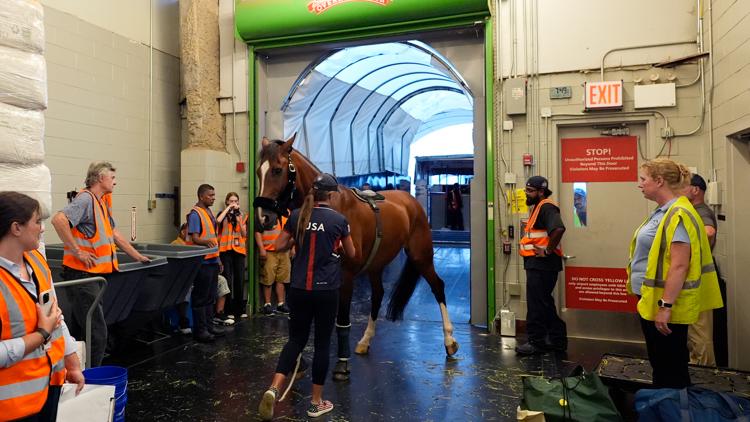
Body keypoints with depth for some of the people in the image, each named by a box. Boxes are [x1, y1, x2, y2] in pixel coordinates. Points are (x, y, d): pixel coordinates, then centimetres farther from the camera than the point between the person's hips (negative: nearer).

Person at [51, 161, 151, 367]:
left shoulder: (103, 202, 17)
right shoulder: (86, 199, -13)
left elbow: (114, 234, 24)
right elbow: (59, 220, -28)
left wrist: (138, 257, 26)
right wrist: (77, 251, -23)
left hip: (94, 275, 10)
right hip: (81, 273, -10)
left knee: (78, 331, 16)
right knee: (97, 334, -8)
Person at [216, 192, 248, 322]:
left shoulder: (242, 215, 13)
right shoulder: (223, 214, 4)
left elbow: (245, 234, 5)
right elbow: (218, 221, -21)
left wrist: (239, 221, -9)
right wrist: (228, 208, -13)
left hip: (239, 250, 3)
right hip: (226, 250, -3)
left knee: (240, 280, 7)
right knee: (227, 280, -5)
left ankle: (240, 308, 19)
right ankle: (228, 310, 4)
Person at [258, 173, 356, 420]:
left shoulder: (297, 216, 1)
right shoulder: (339, 219, -7)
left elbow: (279, 246, 6)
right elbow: (351, 254, 4)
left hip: (299, 289, 3)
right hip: (326, 290, -3)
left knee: (296, 340, 16)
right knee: (322, 343, 9)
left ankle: (273, 388, -2)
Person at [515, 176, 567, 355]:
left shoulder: (546, 207, -15)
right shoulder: (537, 207, 17)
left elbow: (558, 229, -32)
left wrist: (548, 250, -24)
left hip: (542, 264, -11)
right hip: (536, 263, 11)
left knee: (537, 304, -3)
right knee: (544, 302, 18)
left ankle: (536, 342, 8)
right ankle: (557, 340, 28)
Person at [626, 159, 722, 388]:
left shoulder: (678, 215, -18)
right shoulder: (662, 212, 11)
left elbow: (679, 266, -24)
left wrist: (665, 306, -24)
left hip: (665, 305, -9)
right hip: (651, 301, 9)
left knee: (671, 369, 4)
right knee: (659, 362, 19)